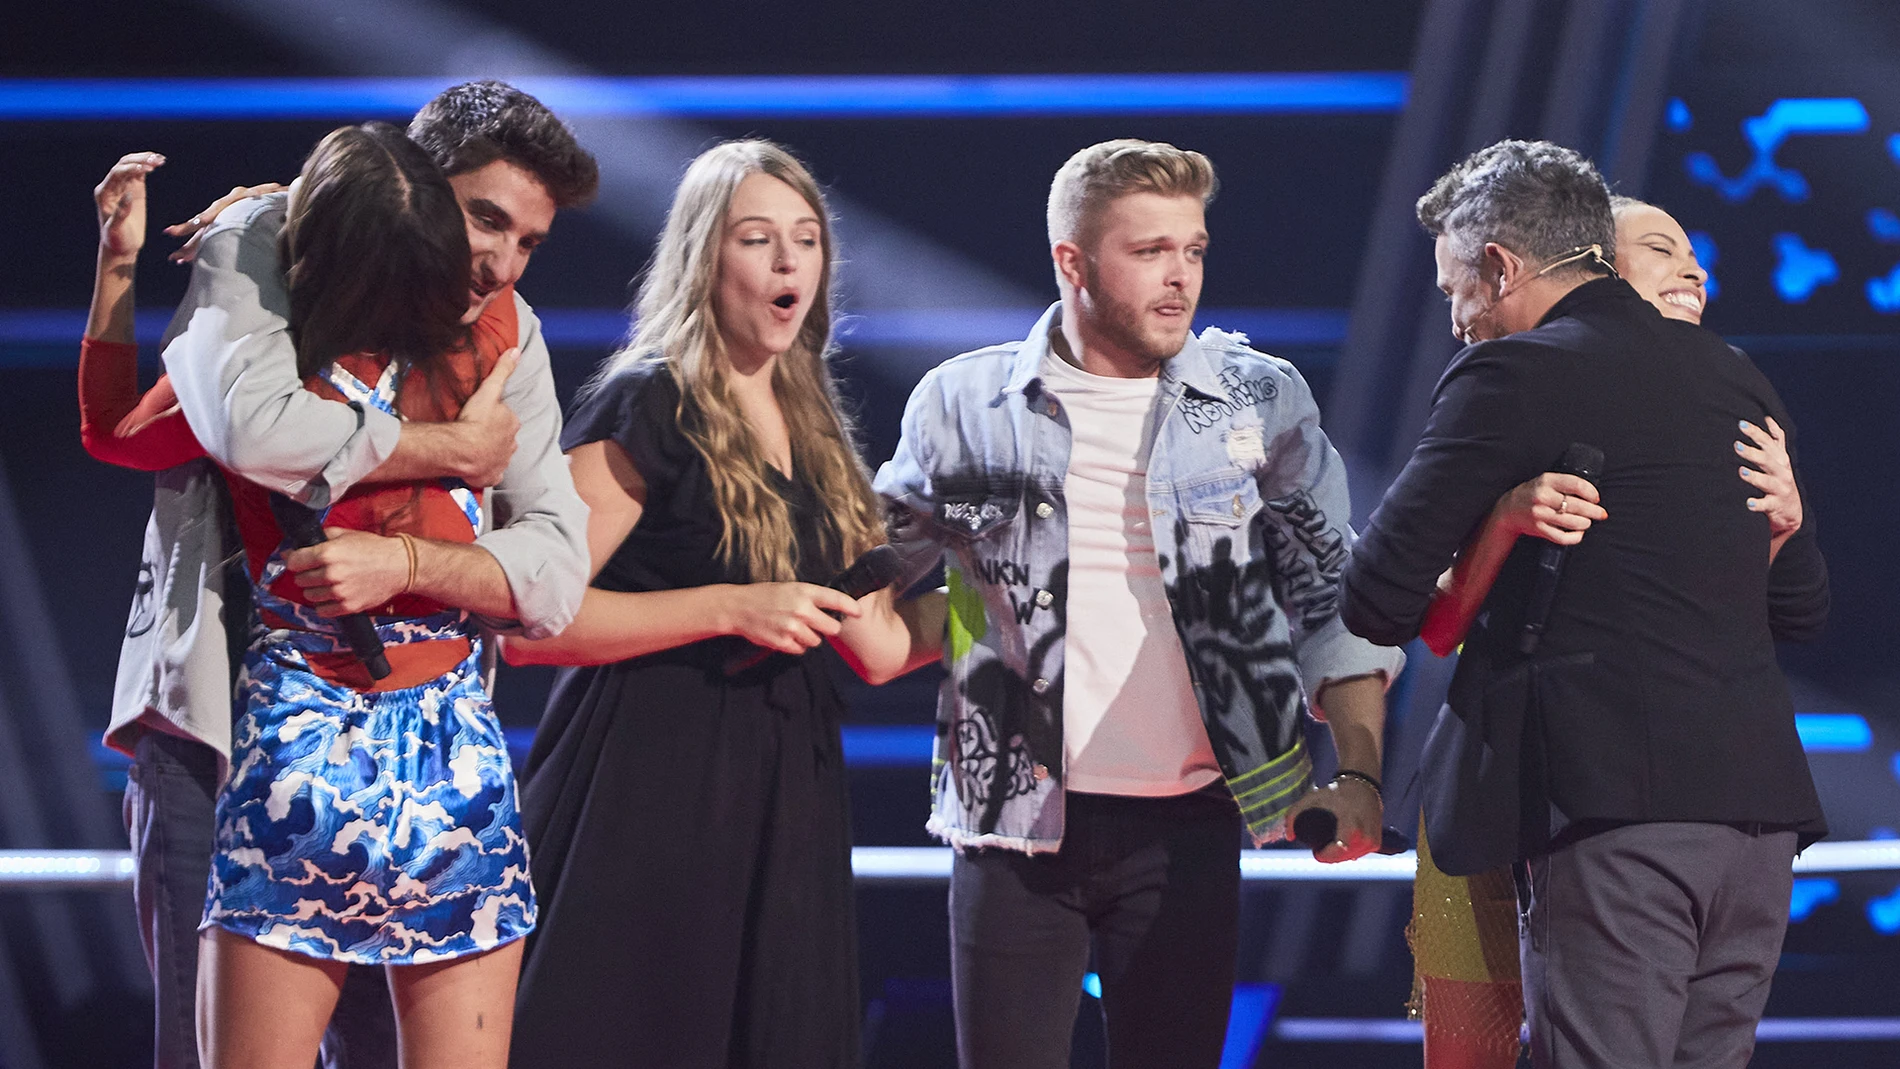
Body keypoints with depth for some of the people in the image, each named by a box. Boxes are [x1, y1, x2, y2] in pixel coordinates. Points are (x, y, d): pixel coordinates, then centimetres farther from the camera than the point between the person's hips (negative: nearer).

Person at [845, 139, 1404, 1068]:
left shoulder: (1261, 405, 5)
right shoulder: (964, 407, 4)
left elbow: (1332, 602, 7)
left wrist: (1359, 775, -4)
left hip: (1186, 826, 0)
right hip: (1016, 823, 0)